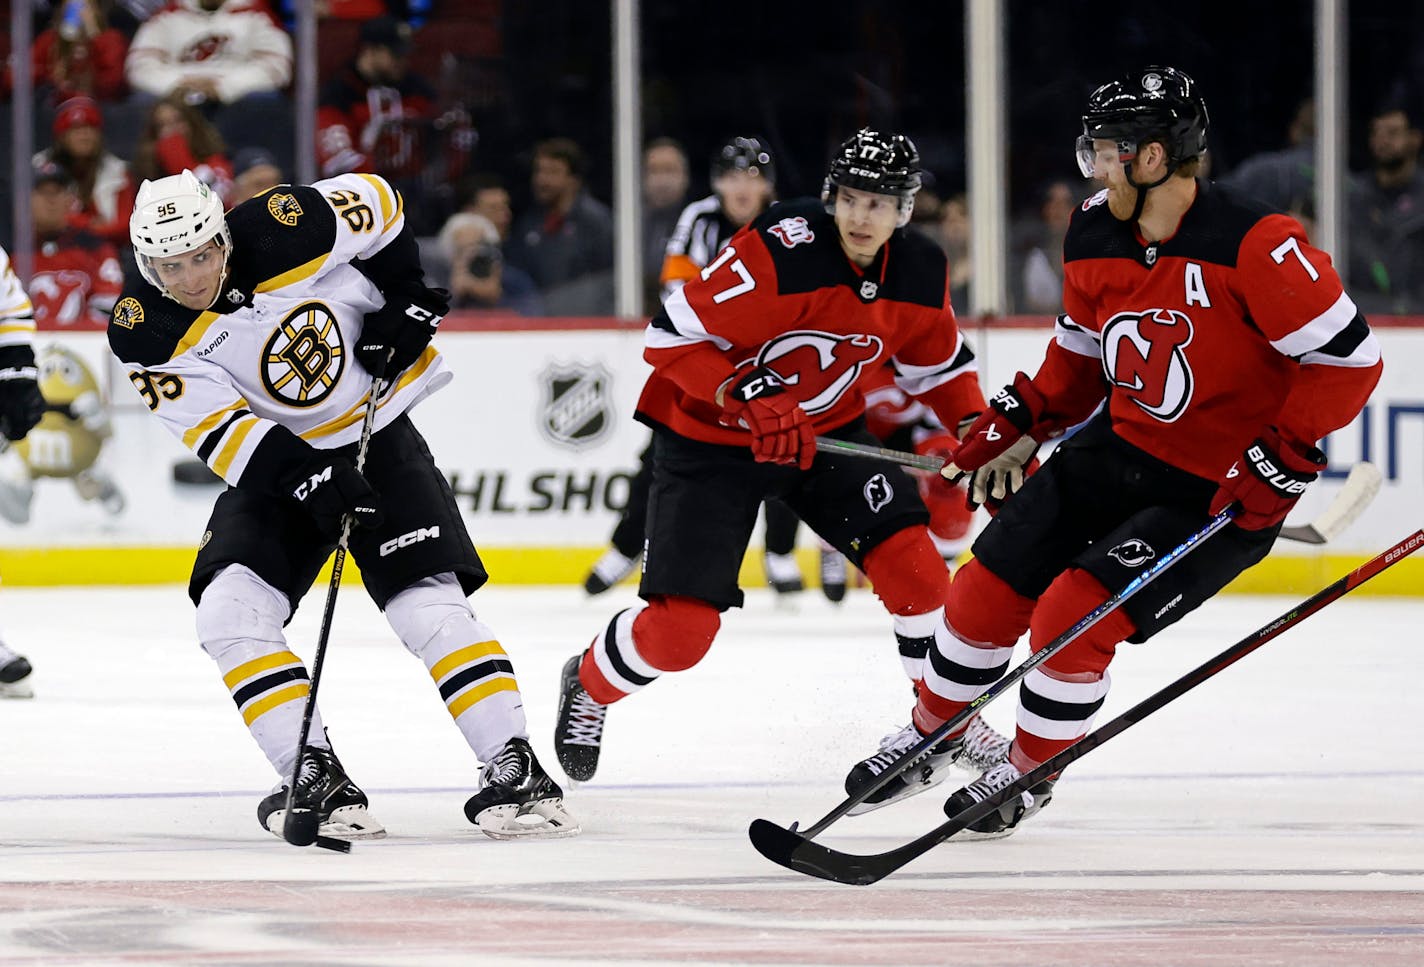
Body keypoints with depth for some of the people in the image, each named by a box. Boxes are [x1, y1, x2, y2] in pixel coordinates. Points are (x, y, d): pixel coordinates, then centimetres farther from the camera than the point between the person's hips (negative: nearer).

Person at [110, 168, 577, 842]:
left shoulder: (285, 230, -21)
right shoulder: (144, 333, -16)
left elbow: (377, 203, -2)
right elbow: (217, 427, -21)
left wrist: (405, 300, -7)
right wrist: (303, 478, -33)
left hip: (377, 438, -2)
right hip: (271, 463, 2)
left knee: (428, 604, -16)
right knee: (229, 612, -17)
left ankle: (515, 770, -11)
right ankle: (319, 779, -14)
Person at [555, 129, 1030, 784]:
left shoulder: (921, 274, -8)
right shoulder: (778, 252, -29)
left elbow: (939, 364, 11)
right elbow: (670, 337, -24)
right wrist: (750, 403, -33)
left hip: (825, 429, 5)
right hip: (708, 435, -5)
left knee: (913, 564, -12)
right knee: (680, 629, -10)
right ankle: (590, 685, 23)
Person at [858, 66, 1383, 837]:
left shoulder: (1255, 246, -26)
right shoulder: (1095, 238, -2)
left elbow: (1348, 360, -22)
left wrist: (1280, 462, -25)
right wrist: (1015, 422, 6)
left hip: (1222, 491, -7)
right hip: (1118, 450, 7)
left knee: (1074, 615, -16)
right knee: (985, 591, 5)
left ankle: (1029, 773, 10)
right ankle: (930, 737, 31)